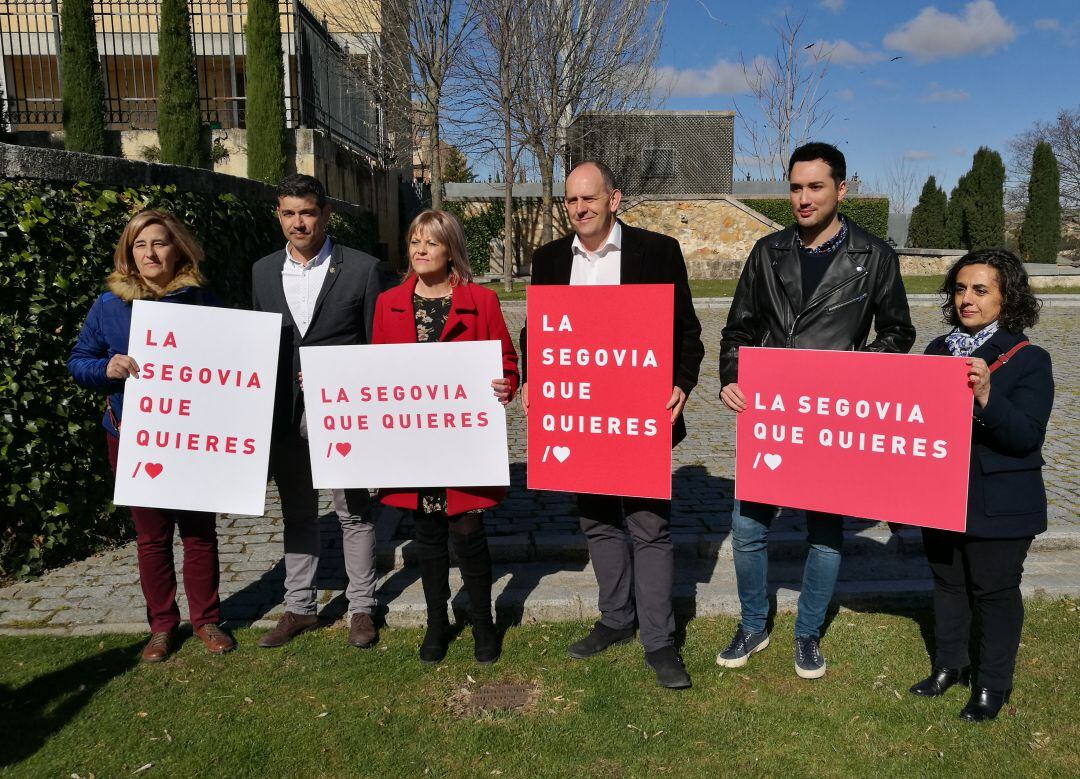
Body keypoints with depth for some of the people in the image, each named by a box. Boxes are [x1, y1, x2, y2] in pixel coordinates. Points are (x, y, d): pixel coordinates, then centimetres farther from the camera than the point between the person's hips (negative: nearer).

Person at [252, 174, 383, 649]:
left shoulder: (361, 268, -5)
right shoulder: (263, 272, 8)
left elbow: (378, 344, -4)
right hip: (285, 415, 4)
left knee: (354, 513, 8)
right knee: (297, 515, 15)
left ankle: (362, 607, 23)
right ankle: (299, 607, 29)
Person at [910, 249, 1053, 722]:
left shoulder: (1028, 360, -11)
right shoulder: (939, 350, 4)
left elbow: (1027, 437, -20)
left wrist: (986, 396, -34)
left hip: (998, 505, -5)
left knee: (995, 590, 9)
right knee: (947, 582, 18)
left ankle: (994, 683, 27)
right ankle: (949, 665, 37)